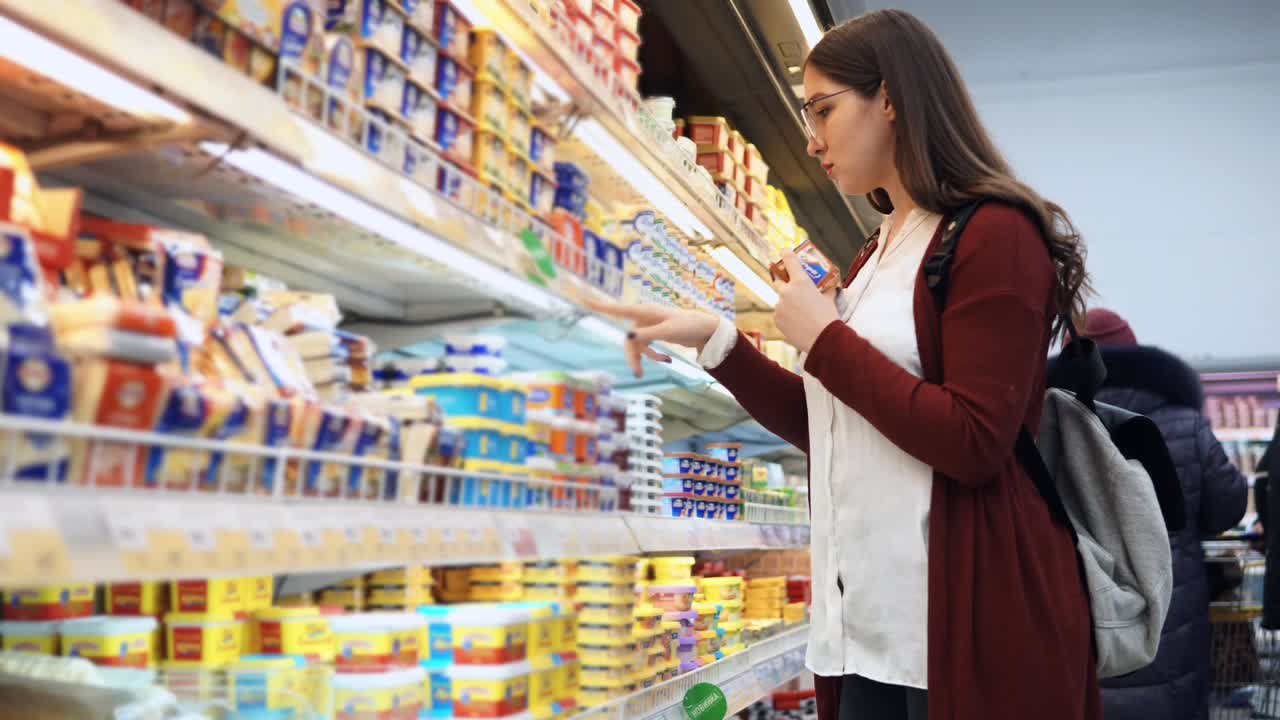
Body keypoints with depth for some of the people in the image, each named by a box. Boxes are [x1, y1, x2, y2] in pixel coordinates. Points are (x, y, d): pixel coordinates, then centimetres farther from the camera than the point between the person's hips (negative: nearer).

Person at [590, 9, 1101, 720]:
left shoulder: (993, 234, -11)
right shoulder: (876, 256, 15)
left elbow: (974, 444, -20)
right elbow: (830, 429, 18)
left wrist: (824, 338, -14)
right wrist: (712, 339, 9)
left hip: (970, 612, -8)